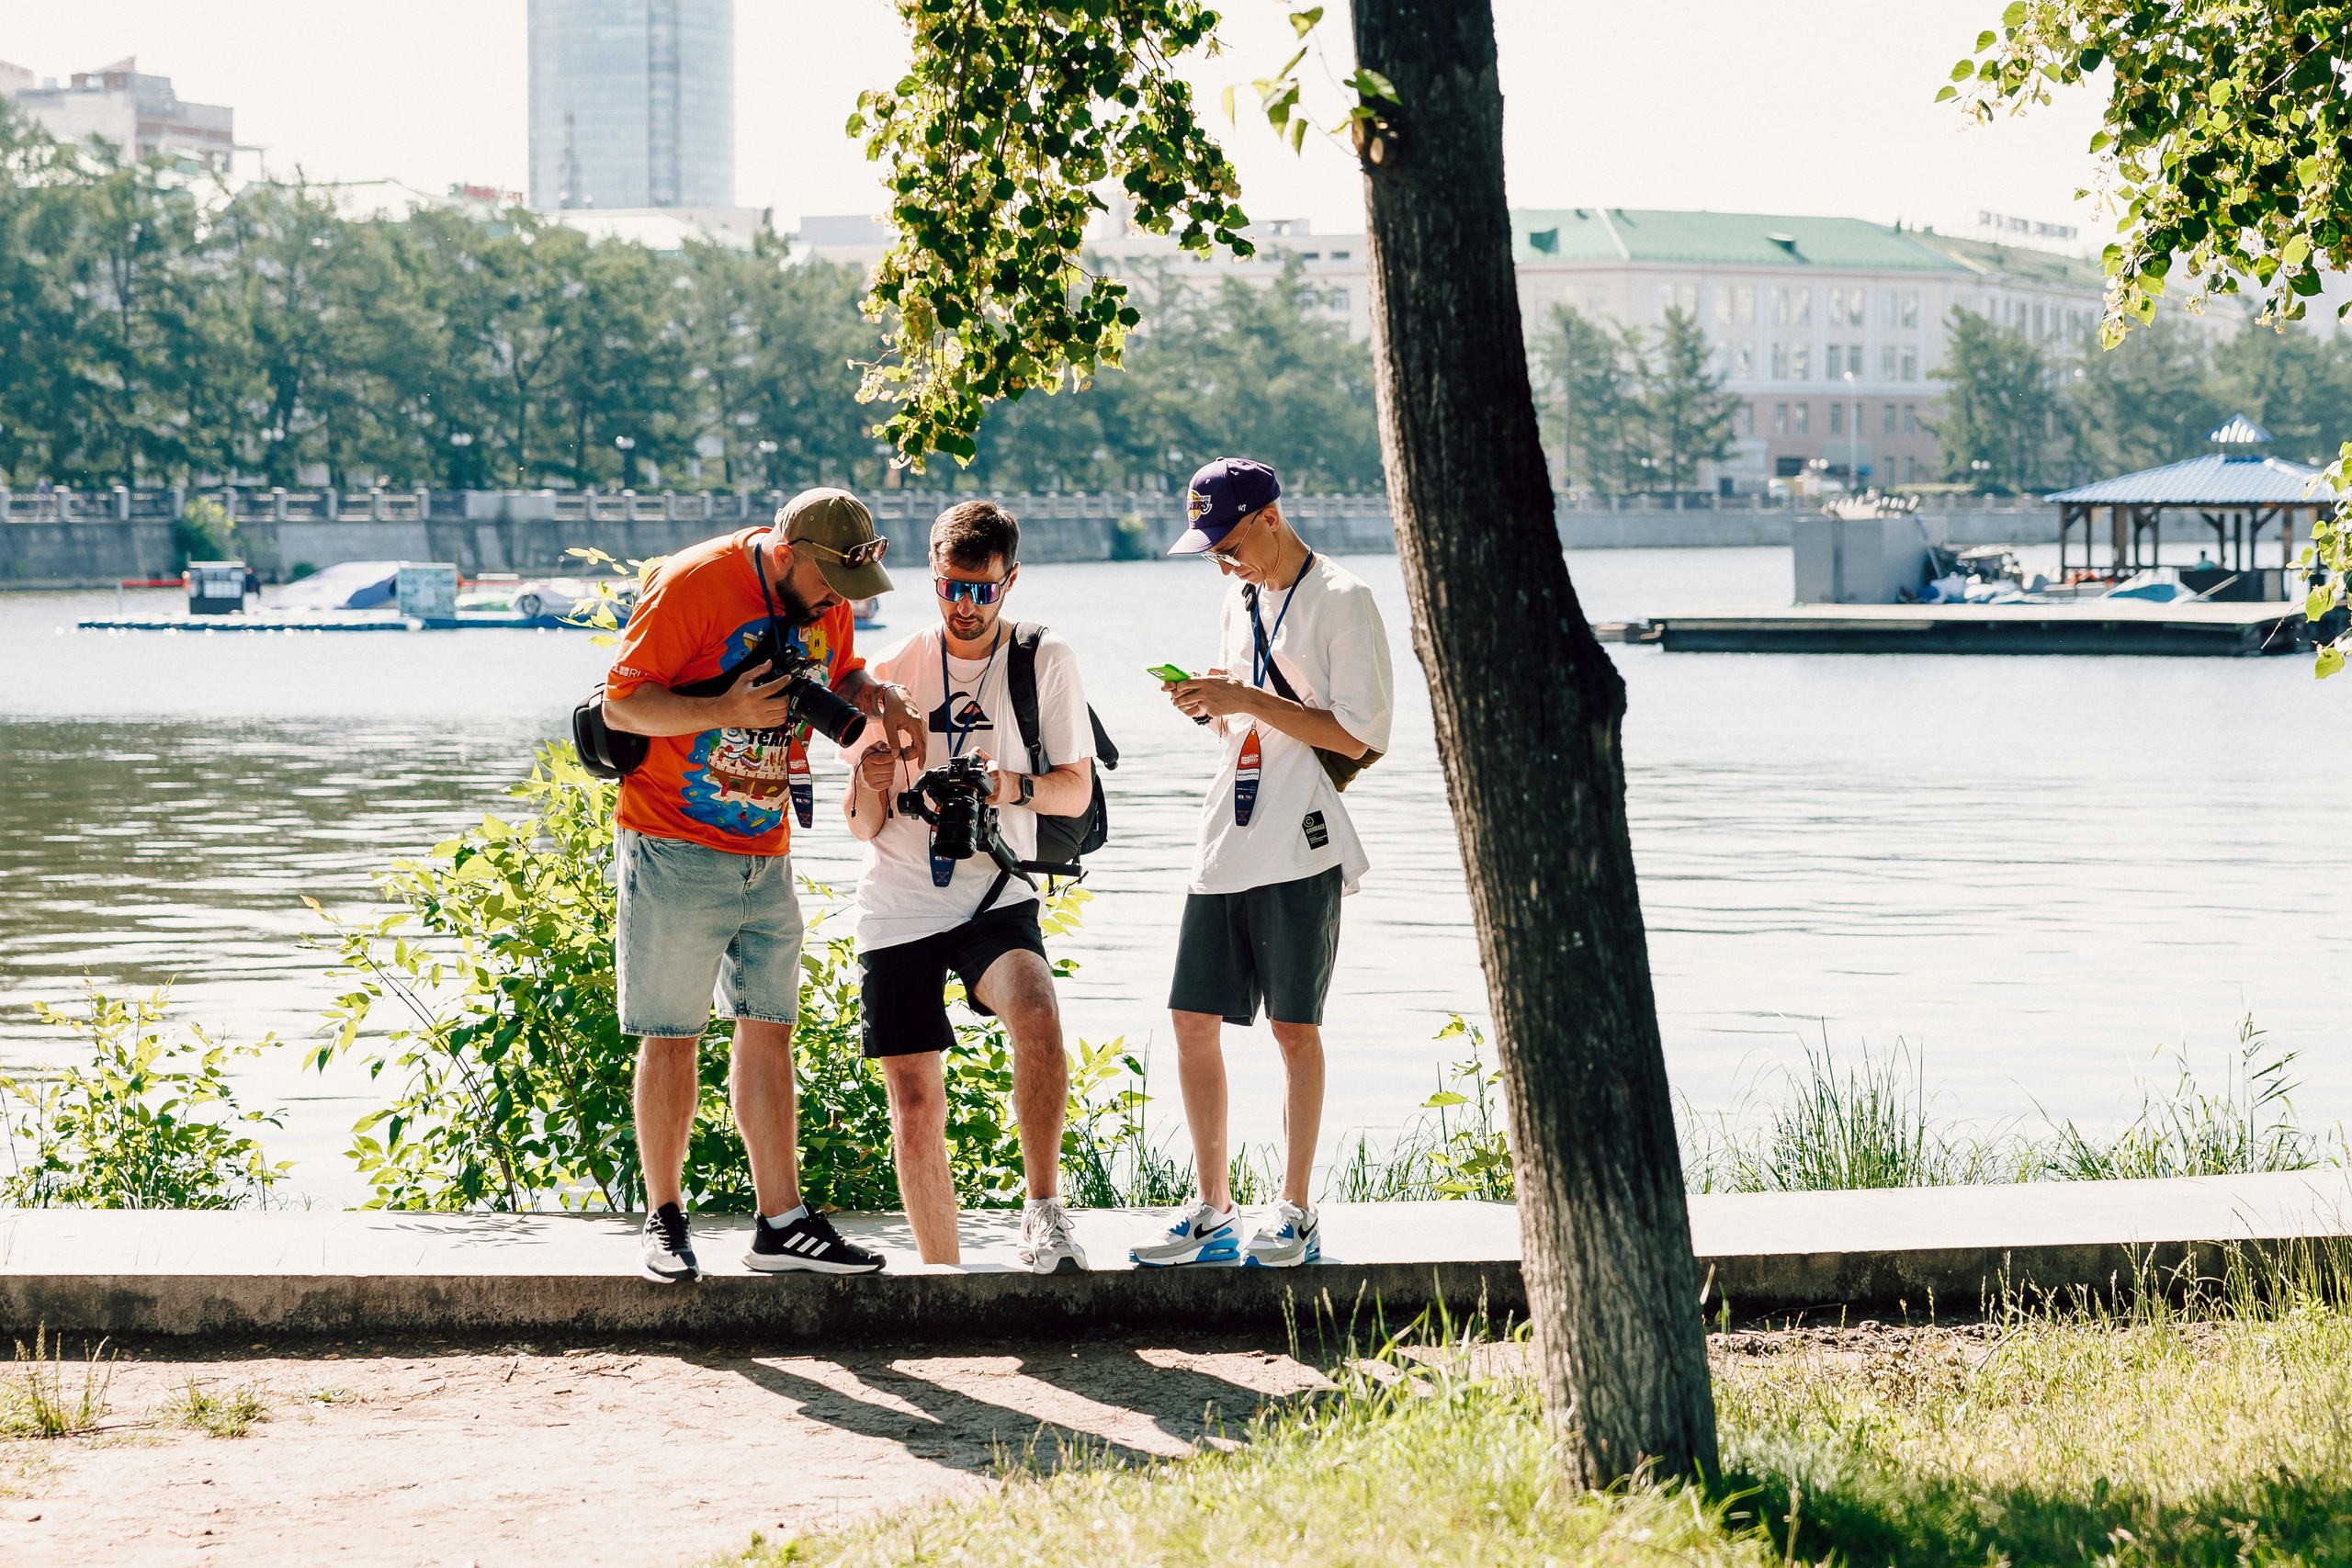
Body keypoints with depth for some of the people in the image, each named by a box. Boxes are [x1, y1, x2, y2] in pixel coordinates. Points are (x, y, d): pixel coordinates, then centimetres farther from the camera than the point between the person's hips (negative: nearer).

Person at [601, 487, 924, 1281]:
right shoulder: (692, 583, -16)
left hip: (766, 853, 6)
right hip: (675, 850, -6)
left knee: (768, 1030, 5)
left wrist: (873, 697, -3)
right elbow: (620, 704, -16)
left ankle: (782, 1222, 7)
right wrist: (728, 712, -28)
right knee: (671, 1035, -1)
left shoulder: (826, 603, 4)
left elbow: (841, 678, 21)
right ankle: (664, 1221, 8)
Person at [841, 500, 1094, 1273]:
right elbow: (862, 826, 3)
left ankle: (1044, 1212, -21)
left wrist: (1012, 786, -18)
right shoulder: (894, 670, 1)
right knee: (915, 1101, 0)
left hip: (995, 897, -1)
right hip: (898, 905, 2)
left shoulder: (1045, 660, 0)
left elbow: (1077, 790, 2)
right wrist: (871, 788, -20)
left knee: (1037, 1014, -32)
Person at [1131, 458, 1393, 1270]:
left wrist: (1246, 700, -15)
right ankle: (1212, 1210, 11)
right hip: (1227, 840, 7)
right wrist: (1209, 706, 1)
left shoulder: (1342, 601, -7)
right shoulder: (1241, 600, 17)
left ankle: (1296, 1213, 5)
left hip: (1299, 846, -7)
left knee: (1294, 1026, -3)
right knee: (1194, 1020, 3)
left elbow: (1356, 735, -12)